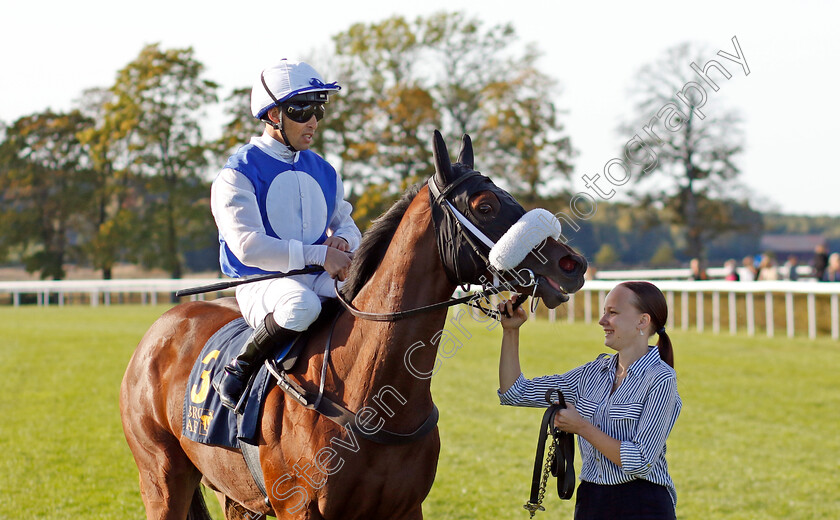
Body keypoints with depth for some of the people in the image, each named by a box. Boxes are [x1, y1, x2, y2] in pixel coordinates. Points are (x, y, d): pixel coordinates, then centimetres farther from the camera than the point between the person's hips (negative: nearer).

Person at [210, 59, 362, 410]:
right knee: (301, 305, -41)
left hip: (320, 279, 6)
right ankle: (236, 371, -18)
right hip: (261, 285, -6)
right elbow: (248, 246, -18)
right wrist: (319, 255, -23)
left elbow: (346, 224, 21)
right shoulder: (239, 173, -7)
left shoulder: (322, 171, 15)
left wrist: (343, 240, -7)